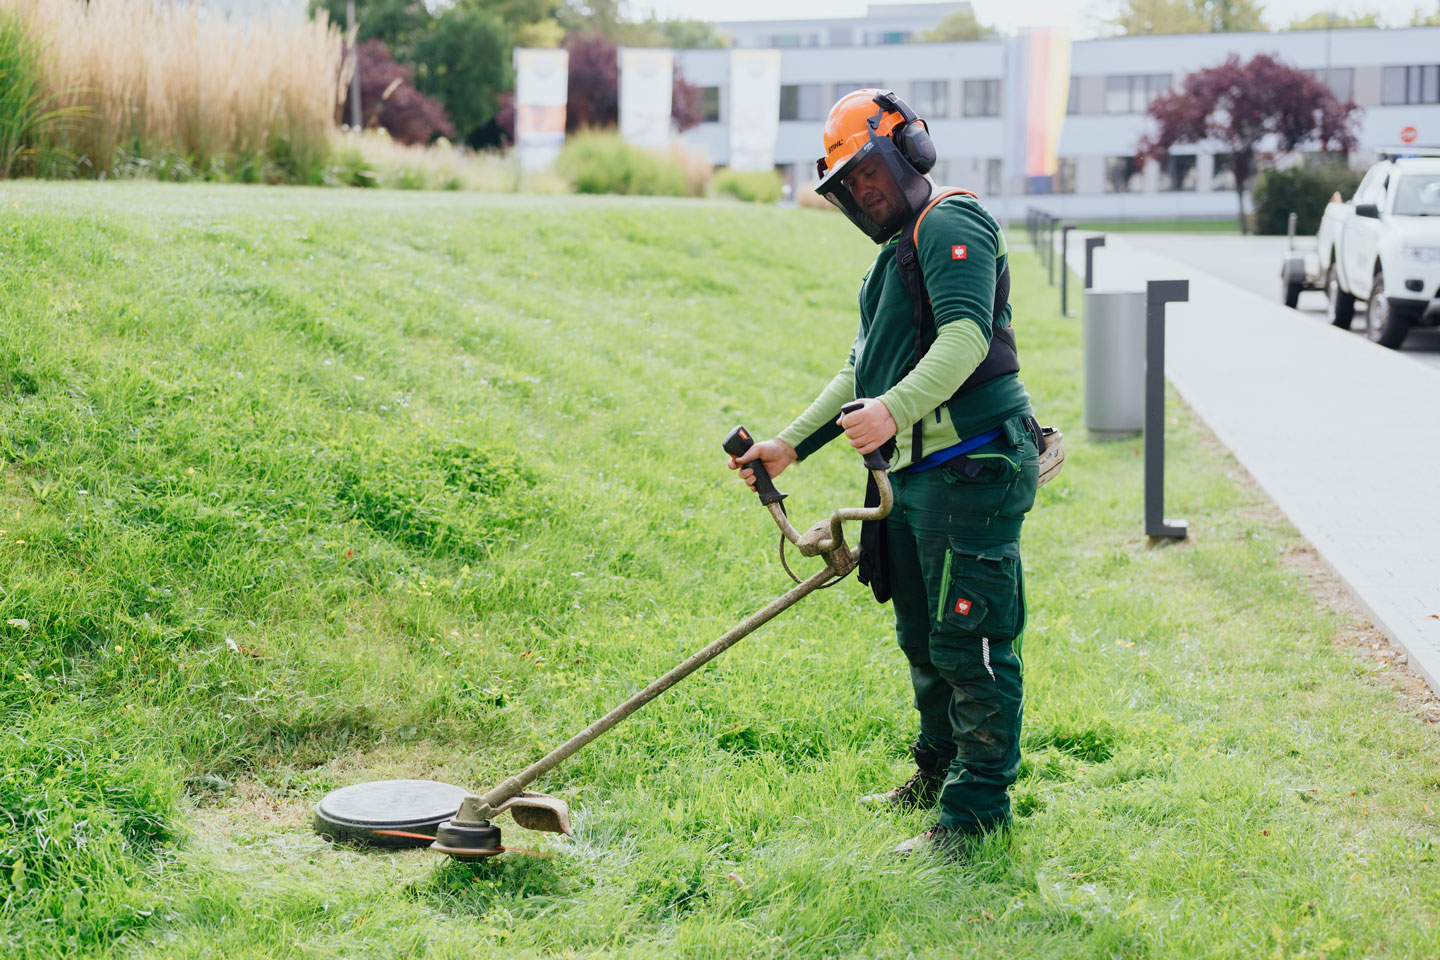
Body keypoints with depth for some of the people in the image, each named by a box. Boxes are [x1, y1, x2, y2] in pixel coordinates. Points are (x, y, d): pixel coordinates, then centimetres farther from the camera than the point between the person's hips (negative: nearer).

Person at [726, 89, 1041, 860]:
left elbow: (967, 334, -25)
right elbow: (861, 371, 28)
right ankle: (938, 771, 35)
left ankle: (976, 809, -1)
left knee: (971, 640, -7)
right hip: (917, 476, 11)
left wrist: (896, 409, -38)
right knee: (923, 637, 20)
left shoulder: (950, 225, -9)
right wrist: (790, 445, 22)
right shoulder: (898, 250, 23)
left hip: (970, 470, -11)